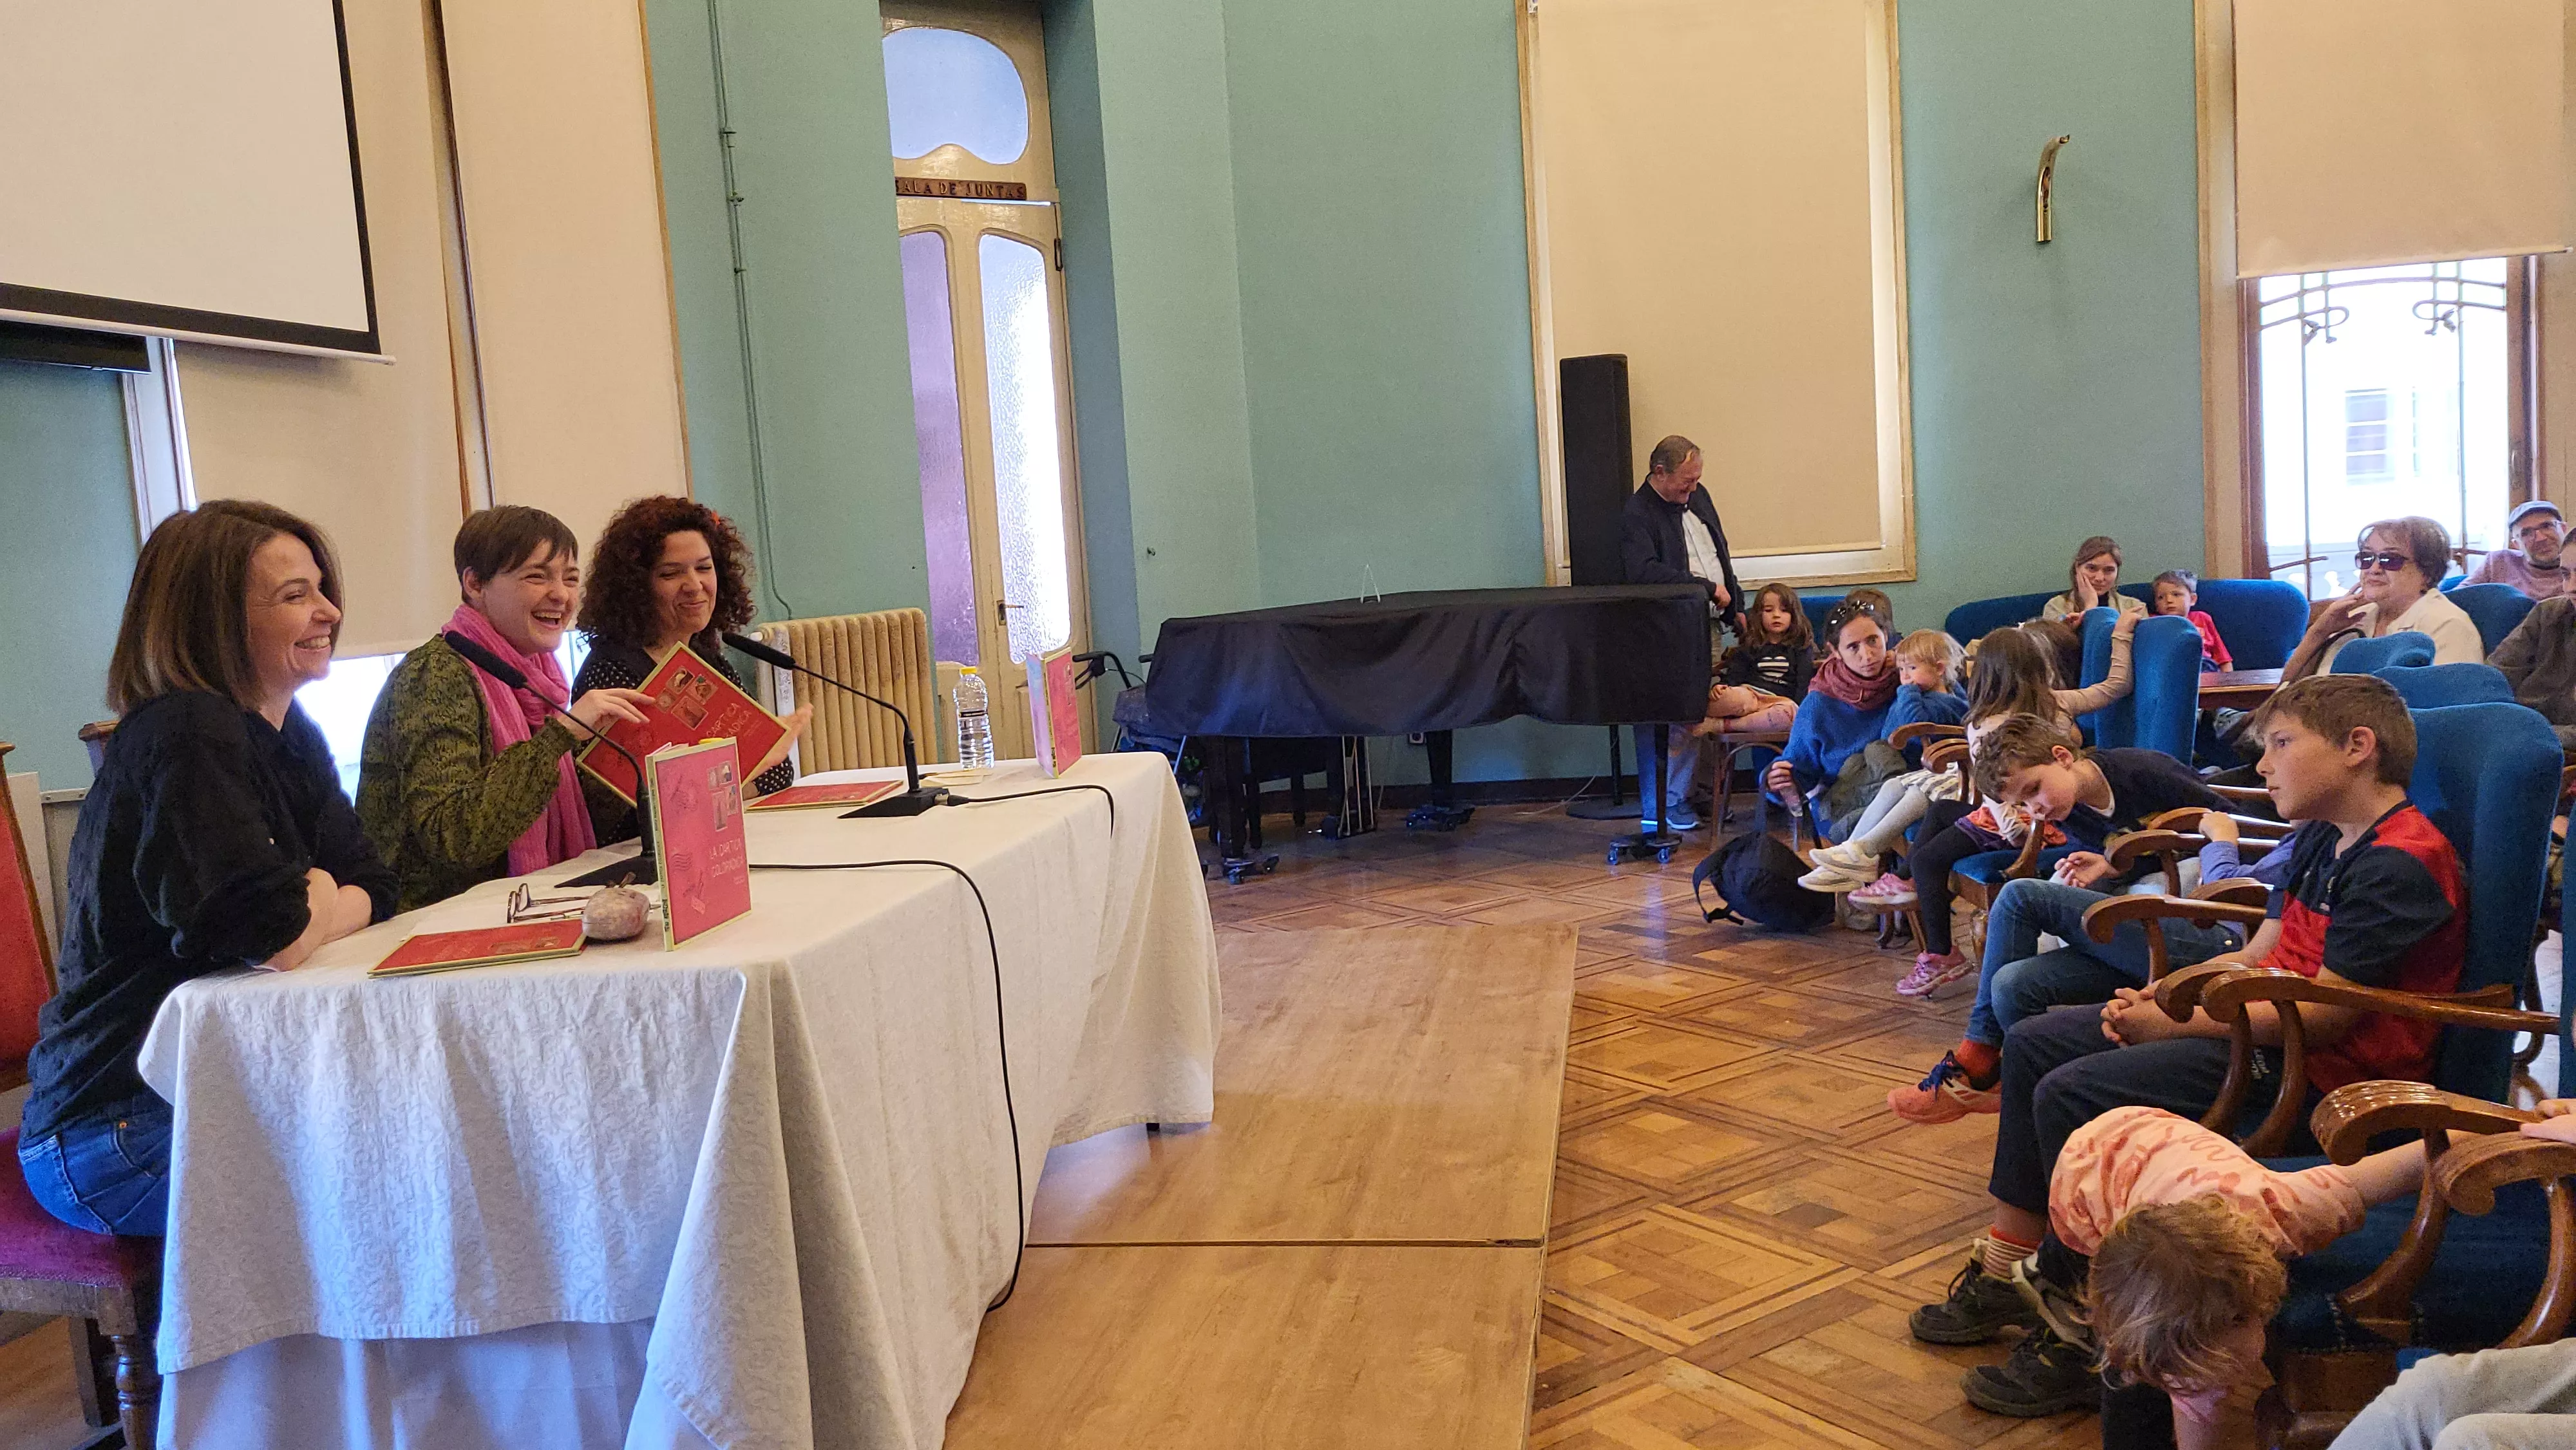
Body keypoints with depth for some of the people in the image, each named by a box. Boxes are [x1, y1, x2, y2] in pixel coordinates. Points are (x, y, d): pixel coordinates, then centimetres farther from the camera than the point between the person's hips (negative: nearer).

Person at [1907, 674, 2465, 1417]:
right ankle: (2005, 1271, 13)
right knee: (2034, 1043, 8)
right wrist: (2158, 996, -4)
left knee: (2073, 1094, -23)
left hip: (2326, 1072, -11)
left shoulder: (2400, 864, -20)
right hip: (2269, 1023, 11)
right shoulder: (2322, 840, 12)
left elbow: (2325, 1014, -24)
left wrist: (2178, 1022, -17)